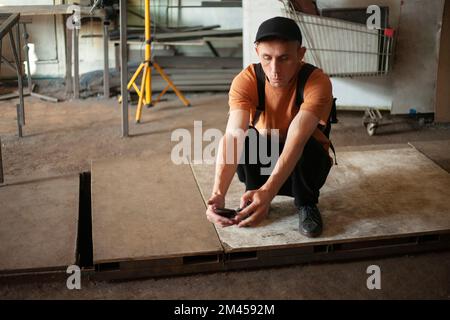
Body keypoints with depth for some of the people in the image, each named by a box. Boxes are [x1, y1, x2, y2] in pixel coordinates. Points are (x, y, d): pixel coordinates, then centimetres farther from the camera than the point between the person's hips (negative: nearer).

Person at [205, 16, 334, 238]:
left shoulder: (317, 82, -28)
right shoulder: (245, 81, -23)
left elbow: (296, 140, -41)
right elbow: (232, 136, -36)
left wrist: (268, 191, -57)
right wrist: (218, 192, -52)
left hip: (305, 161, -1)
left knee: (309, 147, -34)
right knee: (247, 138, -30)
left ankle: (306, 204, -4)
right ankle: (254, 198, -3)